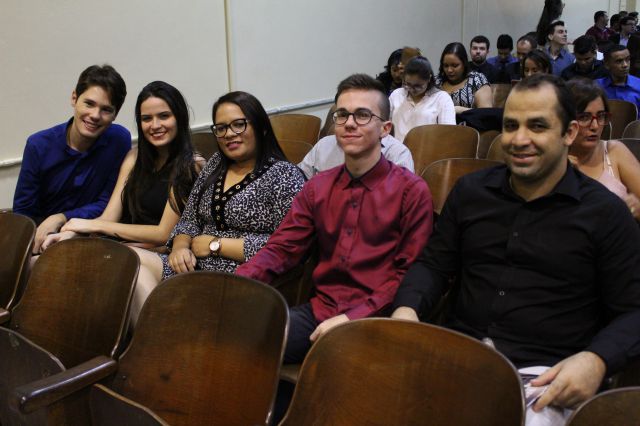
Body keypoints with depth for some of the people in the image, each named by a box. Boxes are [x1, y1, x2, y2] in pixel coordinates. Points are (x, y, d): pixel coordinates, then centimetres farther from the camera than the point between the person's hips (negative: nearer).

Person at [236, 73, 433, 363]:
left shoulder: (412, 191, -2)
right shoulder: (317, 188, 13)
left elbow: (409, 274, -6)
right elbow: (281, 249, 7)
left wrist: (352, 318, -17)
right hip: (319, 311, 5)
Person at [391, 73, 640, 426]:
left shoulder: (604, 212, 0)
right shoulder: (470, 190, 9)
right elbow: (434, 264, 14)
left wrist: (596, 360, -19)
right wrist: (407, 307, -6)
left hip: (544, 372, -2)